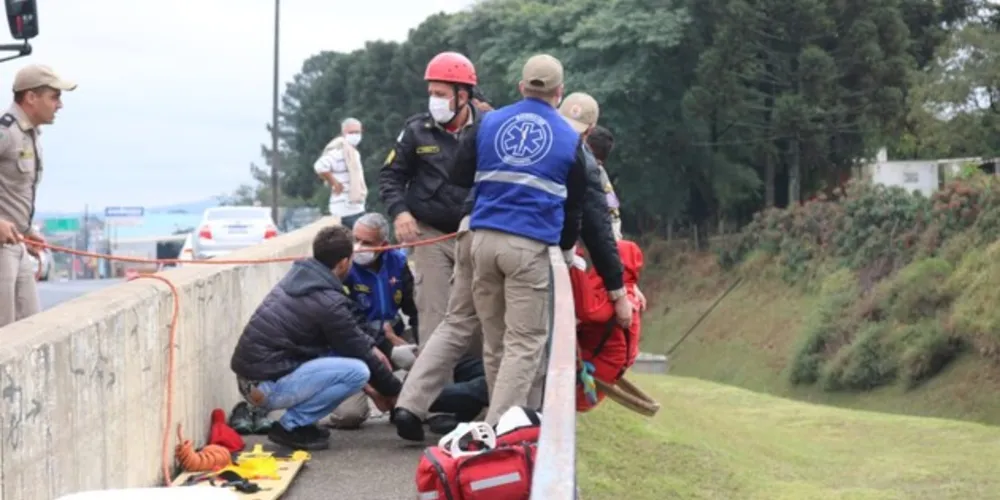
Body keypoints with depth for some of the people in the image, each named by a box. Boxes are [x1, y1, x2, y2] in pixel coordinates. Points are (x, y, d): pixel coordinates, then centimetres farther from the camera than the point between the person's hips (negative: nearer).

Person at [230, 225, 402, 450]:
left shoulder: (298, 277, 10)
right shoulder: (328, 302, -17)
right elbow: (358, 354, -5)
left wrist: (370, 347, 14)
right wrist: (393, 389, 9)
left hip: (248, 375, 9)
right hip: (267, 387, -9)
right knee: (358, 371, -15)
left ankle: (296, 422, 11)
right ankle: (291, 426, -6)